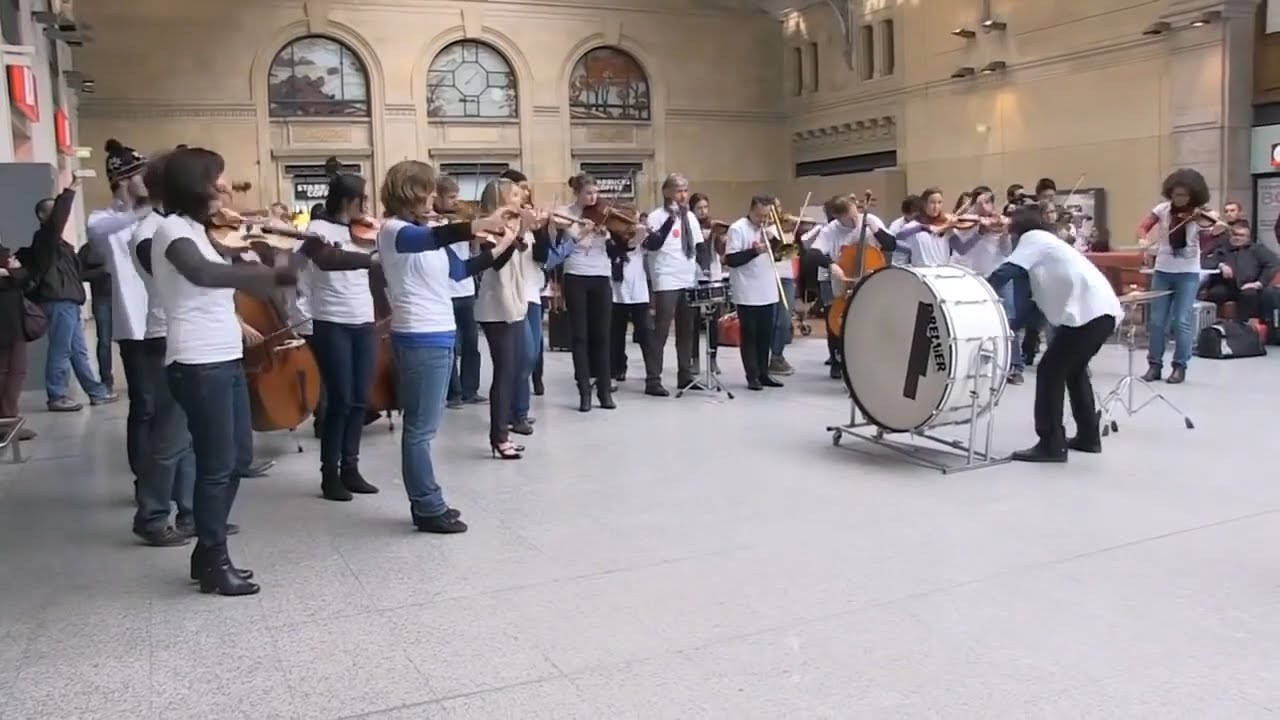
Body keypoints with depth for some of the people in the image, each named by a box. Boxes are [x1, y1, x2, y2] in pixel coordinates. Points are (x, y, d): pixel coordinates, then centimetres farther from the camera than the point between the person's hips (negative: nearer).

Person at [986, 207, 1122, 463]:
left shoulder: (1033, 238, 3)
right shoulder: (1045, 245, 29)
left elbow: (1007, 272, -12)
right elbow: (1034, 301, 23)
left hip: (1088, 312, -10)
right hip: (1103, 310, 10)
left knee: (1050, 371, -6)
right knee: (1073, 369, 24)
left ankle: (1051, 444, -4)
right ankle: (1088, 436, 32)